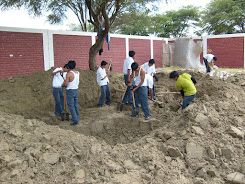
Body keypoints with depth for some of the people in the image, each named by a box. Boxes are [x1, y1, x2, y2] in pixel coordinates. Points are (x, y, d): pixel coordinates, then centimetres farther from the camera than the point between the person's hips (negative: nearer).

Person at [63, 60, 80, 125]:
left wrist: (63, 84, 5)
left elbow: (66, 84, -19)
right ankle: (77, 118, 22)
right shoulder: (78, 73, 5)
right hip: (76, 90, 7)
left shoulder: (68, 74, -17)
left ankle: (75, 120, -7)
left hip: (70, 91, -7)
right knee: (76, 105, 15)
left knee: (71, 106, -3)